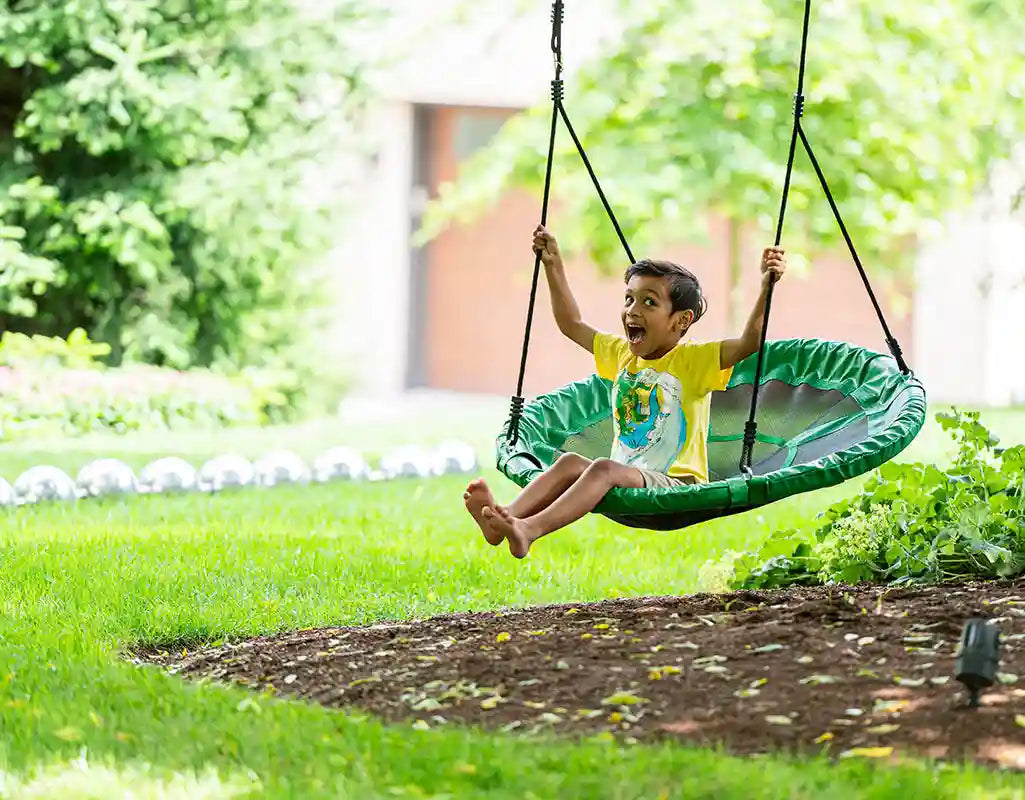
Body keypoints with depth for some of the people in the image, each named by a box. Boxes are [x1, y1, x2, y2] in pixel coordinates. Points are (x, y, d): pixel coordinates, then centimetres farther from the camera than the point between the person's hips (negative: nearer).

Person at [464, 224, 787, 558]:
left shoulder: (694, 360, -4)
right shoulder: (622, 354, 16)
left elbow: (750, 342, -19)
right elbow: (572, 325, 28)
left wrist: (766, 286, -31)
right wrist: (554, 267, 25)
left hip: (675, 486, -7)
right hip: (625, 484, 7)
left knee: (605, 469, -32)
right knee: (571, 462, -21)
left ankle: (530, 529, -52)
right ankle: (507, 517, -42)